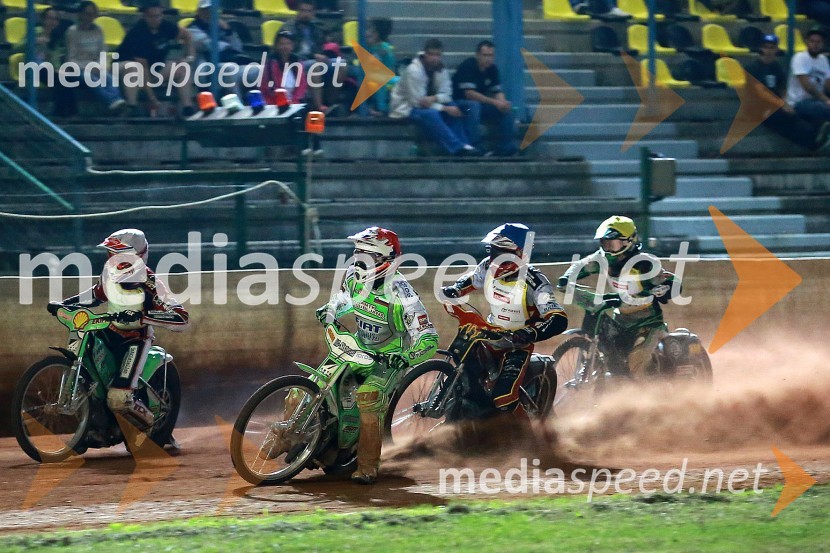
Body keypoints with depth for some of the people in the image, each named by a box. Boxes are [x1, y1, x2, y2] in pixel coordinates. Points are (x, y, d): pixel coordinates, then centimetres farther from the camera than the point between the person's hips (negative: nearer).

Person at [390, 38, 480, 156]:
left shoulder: (440, 70, -2)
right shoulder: (413, 71, -23)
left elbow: (446, 95, -4)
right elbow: (418, 101, -24)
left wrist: (434, 98, -28)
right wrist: (445, 109, -28)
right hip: (406, 108, -7)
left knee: (454, 108, -16)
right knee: (431, 114, -35)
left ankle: (464, 145, -22)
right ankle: (458, 148, -41)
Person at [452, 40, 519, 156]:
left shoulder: (492, 68, 2)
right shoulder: (468, 66, -19)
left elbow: (497, 91, 3)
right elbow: (469, 93, -26)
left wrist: (503, 103, -22)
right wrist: (495, 102, -29)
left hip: (481, 104, 7)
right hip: (460, 103, -7)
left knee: (507, 109, -12)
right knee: (474, 105, -38)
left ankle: (505, 148, -10)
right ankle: (474, 146, -36)